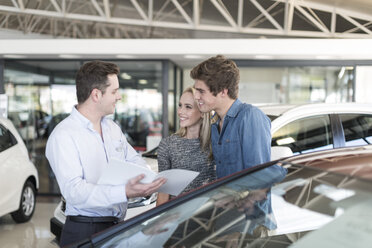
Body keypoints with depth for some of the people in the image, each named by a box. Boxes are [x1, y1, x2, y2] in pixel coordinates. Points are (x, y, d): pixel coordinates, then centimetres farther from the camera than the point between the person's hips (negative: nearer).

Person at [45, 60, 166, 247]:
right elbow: (73, 190, -25)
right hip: (84, 232, -7)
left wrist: (148, 180, -7)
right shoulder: (63, 135, -16)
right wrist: (125, 192, -35)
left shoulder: (113, 128, 11)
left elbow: (134, 160, 17)